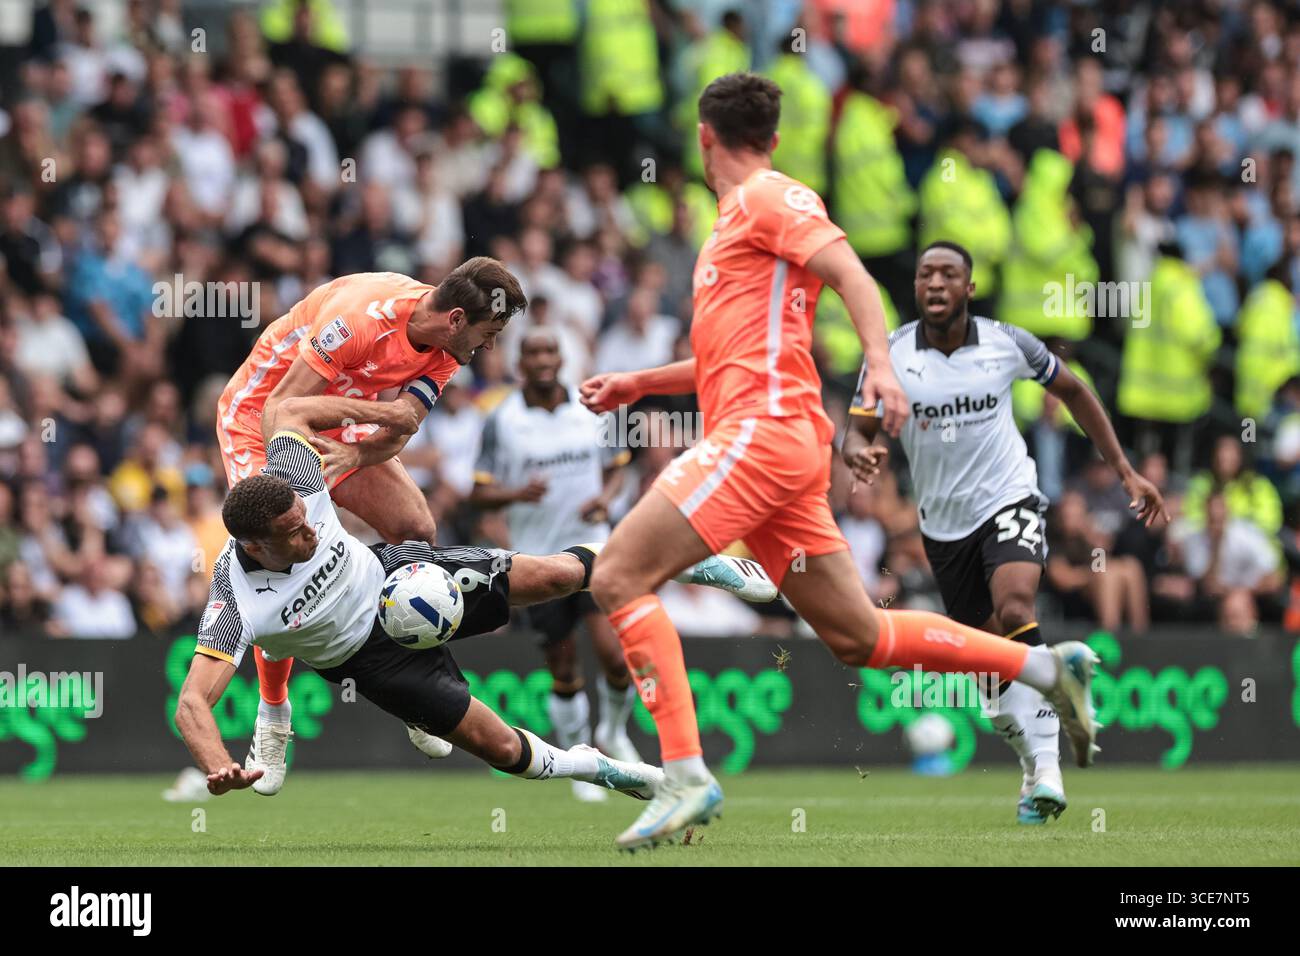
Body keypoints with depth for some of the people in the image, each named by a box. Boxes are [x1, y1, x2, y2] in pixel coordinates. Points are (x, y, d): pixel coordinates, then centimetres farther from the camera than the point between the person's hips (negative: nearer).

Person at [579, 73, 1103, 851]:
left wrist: (881, 367, -31)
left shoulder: (768, 197, -1)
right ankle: (1049, 668, 12)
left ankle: (686, 778, -21)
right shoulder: (739, 220, 27)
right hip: (763, 443, 10)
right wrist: (636, 385, 31)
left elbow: (851, 275, -15)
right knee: (859, 637, 9)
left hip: (763, 433, -10)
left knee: (619, 577, -15)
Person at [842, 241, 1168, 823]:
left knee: (1015, 612, -28)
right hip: (943, 523, 2)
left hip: (1009, 499, -2)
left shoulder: (1007, 343, -6)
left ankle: (1046, 765, -29)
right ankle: (1032, 766, 26)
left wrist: (1125, 471, 9)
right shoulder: (890, 354, -7)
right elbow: (856, 430, -4)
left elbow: (1072, 391, 10)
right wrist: (859, 451, -31)